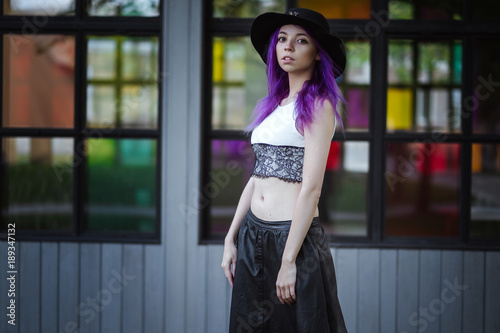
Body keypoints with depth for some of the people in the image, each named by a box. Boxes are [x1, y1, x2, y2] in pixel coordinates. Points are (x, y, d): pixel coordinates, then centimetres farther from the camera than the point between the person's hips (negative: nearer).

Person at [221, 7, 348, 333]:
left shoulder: (318, 105, -8)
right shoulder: (275, 104, 14)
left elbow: (311, 188, -15)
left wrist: (288, 260, -19)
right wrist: (231, 238, 12)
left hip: (295, 236, -7)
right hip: (253, 234, 7)